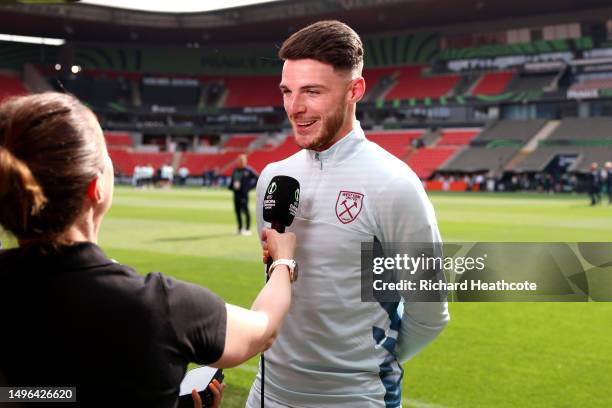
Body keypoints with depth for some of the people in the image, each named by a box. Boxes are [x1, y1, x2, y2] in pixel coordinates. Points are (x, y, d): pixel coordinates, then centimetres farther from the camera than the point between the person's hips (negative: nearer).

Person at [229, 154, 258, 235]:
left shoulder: (248, 170, -8)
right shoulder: (235, 170, 11)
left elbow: (257, 179, -7)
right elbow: (232, 180, 19)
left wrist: (250, 186, -11)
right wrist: (231, 186, 0)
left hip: (244, 193, -7)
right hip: (236, 194, 7)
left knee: (245, 210, -5)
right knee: (237, 211, 11)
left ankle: (247, 229, 1)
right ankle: (240, 228, 22)